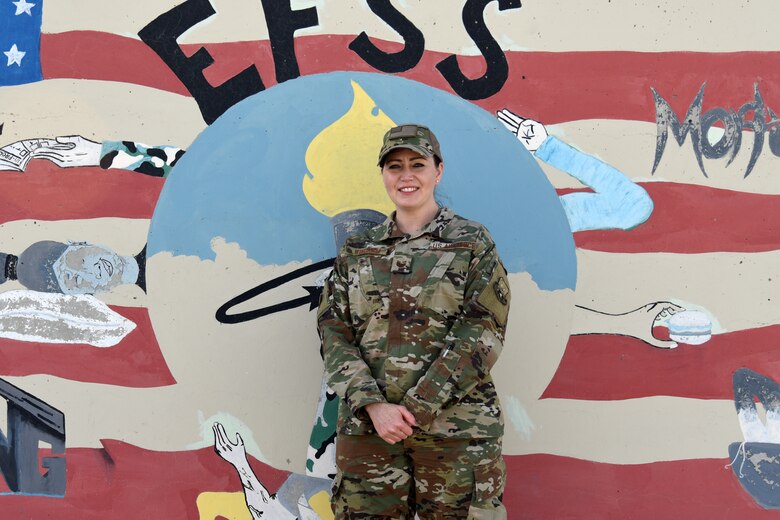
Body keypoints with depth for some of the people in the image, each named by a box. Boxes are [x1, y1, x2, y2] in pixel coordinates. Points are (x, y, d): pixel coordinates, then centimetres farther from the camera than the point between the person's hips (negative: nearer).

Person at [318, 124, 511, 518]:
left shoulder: (473, 244, 2)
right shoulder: (357, 251, 11)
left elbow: (480, 336, -7)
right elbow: (334, 334, 4)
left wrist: (414, 408, -14)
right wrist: (374, 406, -11)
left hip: (456, 430, -2)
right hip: (368, 427, 3)